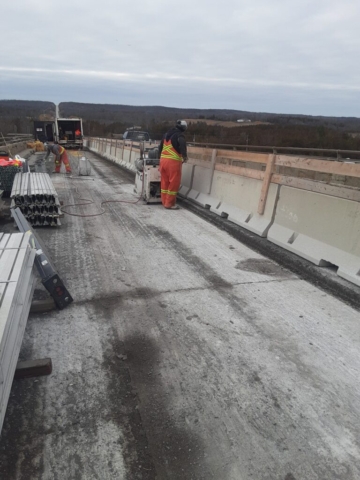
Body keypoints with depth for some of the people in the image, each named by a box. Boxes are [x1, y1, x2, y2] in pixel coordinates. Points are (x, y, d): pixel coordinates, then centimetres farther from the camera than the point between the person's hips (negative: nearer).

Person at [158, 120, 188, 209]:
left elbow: (160, 146, 25)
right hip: (173, 161, -8)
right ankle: (169, 203, 3)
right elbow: (182, 145, -25)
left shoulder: (166, 134, 19)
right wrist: (185, 156, -18)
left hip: (163, 160, 8)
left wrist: (160, 157, 33)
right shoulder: (180, 135, -4)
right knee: (174, 183, -1)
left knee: (165, 182, 13)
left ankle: (164, 201, 20)